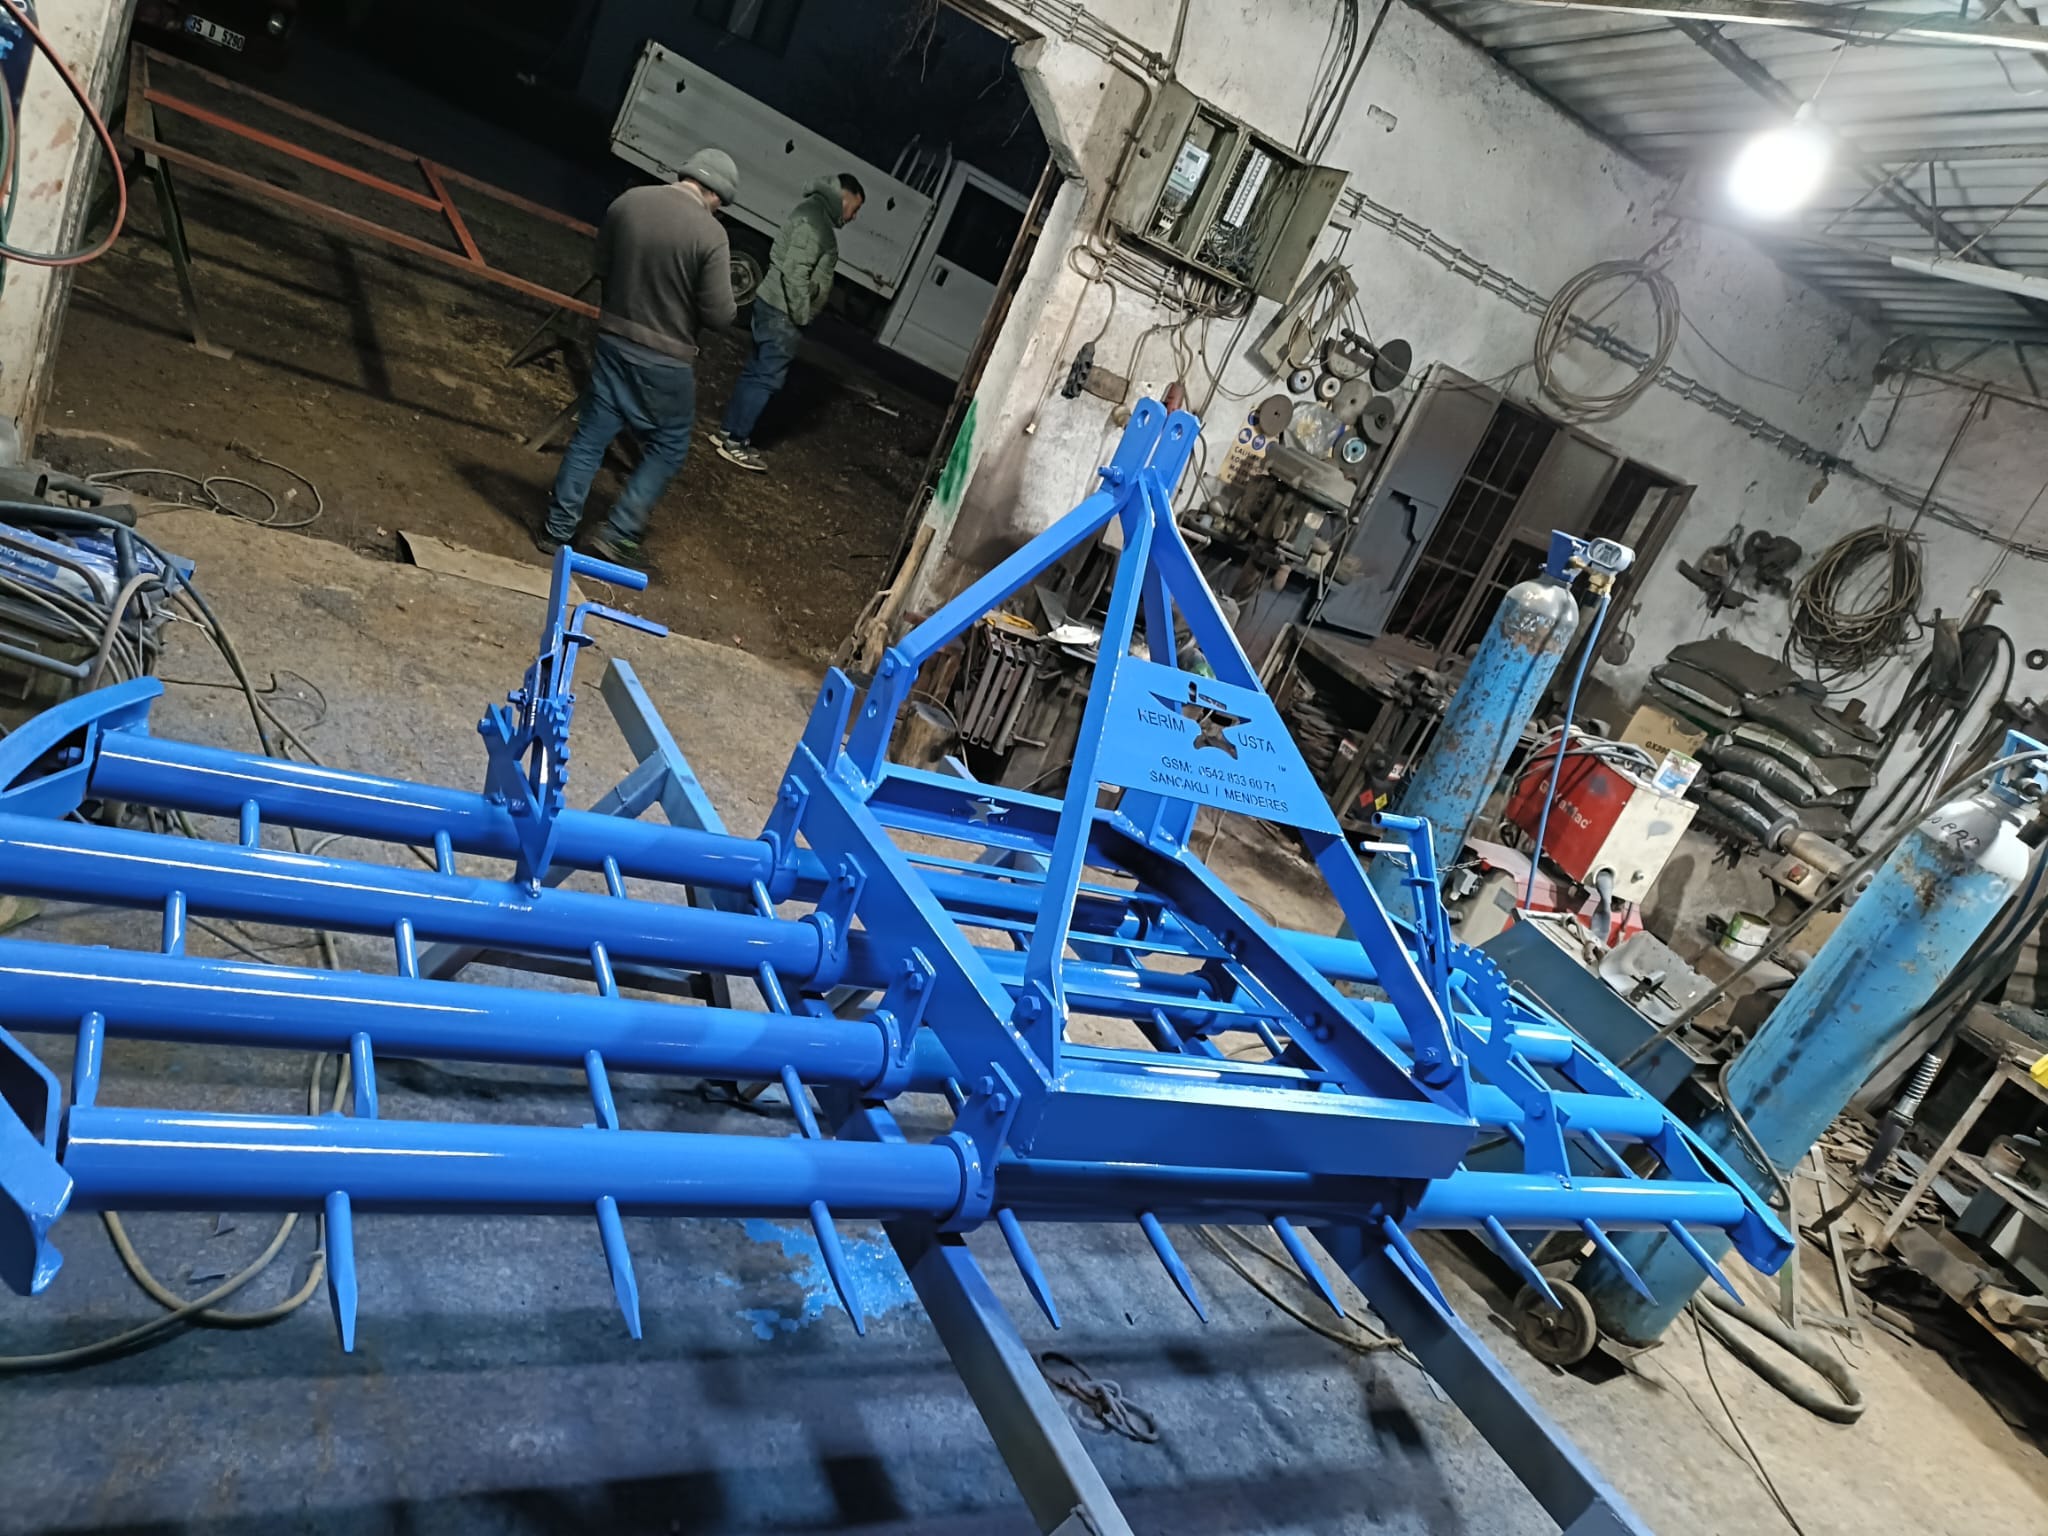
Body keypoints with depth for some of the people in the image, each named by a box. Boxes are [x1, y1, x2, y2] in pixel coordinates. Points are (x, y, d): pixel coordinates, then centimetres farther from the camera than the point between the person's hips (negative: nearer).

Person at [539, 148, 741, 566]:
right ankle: (617, 534, 11)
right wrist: (732, 309, 6)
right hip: (666, 358, -5)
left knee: (590, 436, 14)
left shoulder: (628, 202, 0)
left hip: (613, 340, 5)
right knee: (668, 447, 14)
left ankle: (557, 529, 22)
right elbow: (718, 315, -16)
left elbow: (602, 268, 11)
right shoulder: (710, 234, -18)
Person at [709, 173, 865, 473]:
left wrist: (798, 313, 18)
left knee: (756, 372, 15)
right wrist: (801, 315, -19)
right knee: (766, 378, -5)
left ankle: (729, 432, 23)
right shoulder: (816, 220, -17)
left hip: (775, 306, 10)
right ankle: (735, 443, 0)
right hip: (782, 311, -10)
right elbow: (794, 271, -24)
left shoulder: (816, 214, 16)